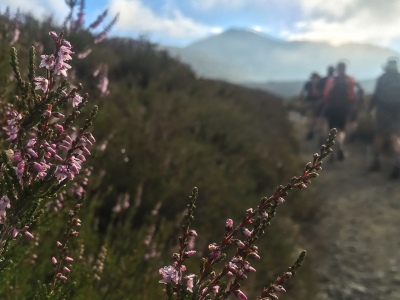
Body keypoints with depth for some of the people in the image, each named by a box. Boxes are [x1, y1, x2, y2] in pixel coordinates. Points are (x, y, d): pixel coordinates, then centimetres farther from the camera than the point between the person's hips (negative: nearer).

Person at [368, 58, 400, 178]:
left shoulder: (382, 78, -4)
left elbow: (376, 95, -7)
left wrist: (370, 107, 3)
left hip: (383, 109, -2)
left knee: (378, 135, 11)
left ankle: (376, 160, 13)